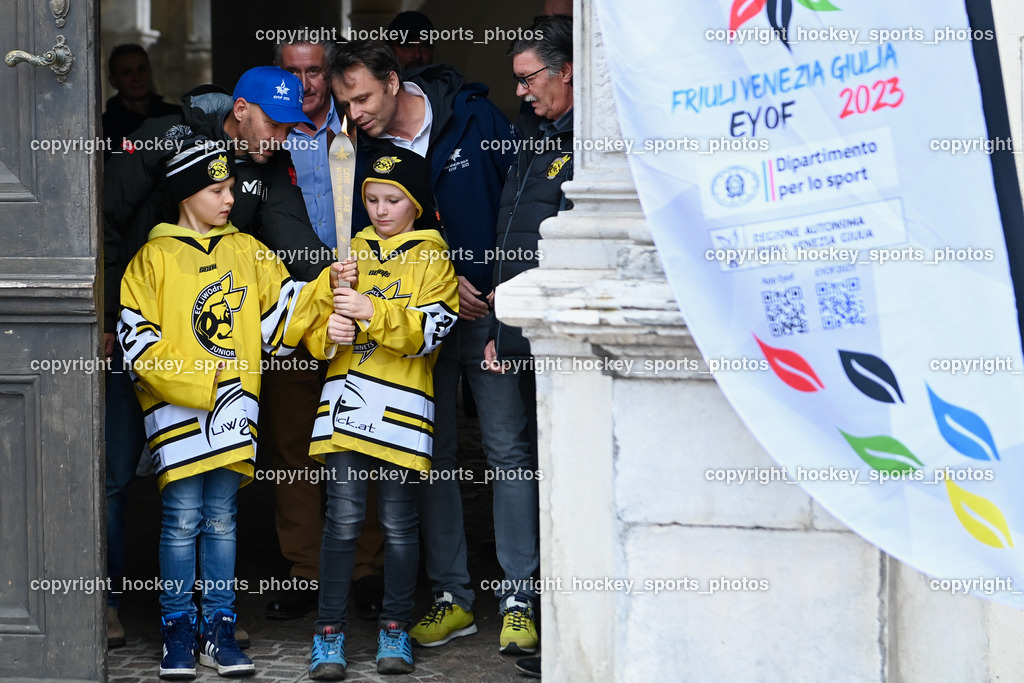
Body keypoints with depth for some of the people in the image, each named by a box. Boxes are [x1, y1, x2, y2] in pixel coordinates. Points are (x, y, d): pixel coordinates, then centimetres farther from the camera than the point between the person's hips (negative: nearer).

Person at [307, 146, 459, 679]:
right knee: (342, 517, -4)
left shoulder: (433, 259, 6)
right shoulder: (355, 251, 17)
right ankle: (330, 633, -2)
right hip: (346, 399, 2)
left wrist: (373, 312, -20)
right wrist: (333, 304, -2)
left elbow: (428, 331, -7)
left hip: (401, 405, -2)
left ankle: (395, 630, 14)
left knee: (398, 521, 3)